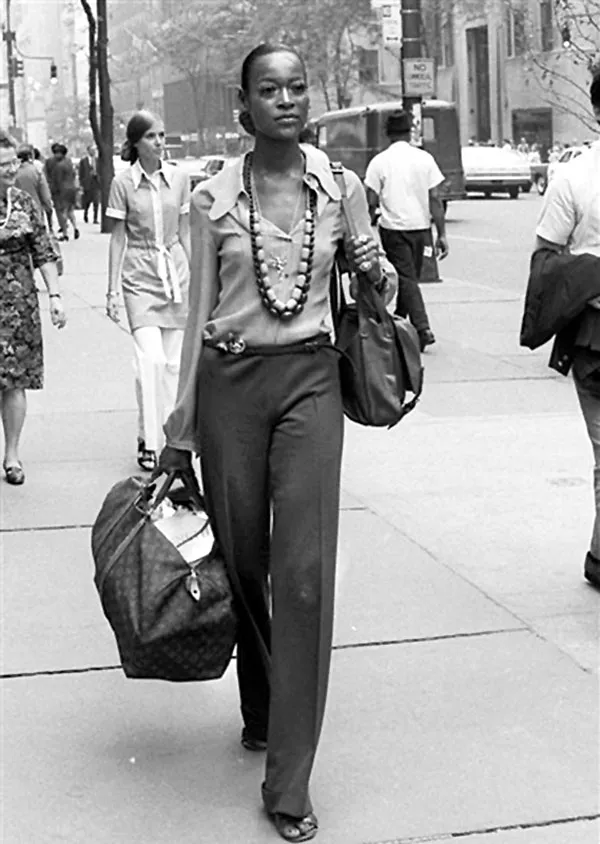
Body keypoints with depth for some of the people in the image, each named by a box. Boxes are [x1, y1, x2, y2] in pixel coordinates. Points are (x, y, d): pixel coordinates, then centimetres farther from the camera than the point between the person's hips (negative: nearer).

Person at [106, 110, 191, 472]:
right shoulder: (123, 183, -2)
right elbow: (118, 238, 2)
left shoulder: (179, 178, 5)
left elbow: (186, 232, 11)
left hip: (176, 274, 3)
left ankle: (167, 436, 19)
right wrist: (113, 289, 0)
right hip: (140, 278, -3)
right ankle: (148, 442, -5)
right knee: (151, 359, -14)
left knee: (174, 363, 6)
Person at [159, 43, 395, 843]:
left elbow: (371, 272, 21)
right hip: (230, 382, 0)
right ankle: (259, 713, 34)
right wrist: (180, 426, 1)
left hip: (310, 379, 0)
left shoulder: (342, 187, 2)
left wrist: (377, 270, -1)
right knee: (242, 561, 9)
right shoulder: (213, 198, -1)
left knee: (305, 571, -8)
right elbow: (199, 311, 2)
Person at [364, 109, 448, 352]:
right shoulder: (425, 158, 1)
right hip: (420, 227, 3)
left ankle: (423, 329, -15)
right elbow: (435, 199, -2)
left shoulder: (379, 161, -5)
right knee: (410, 277, 17)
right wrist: (442, 234, 1)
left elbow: (372, 202, -7)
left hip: (393, 227, -3)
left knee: (407, 279, -2)